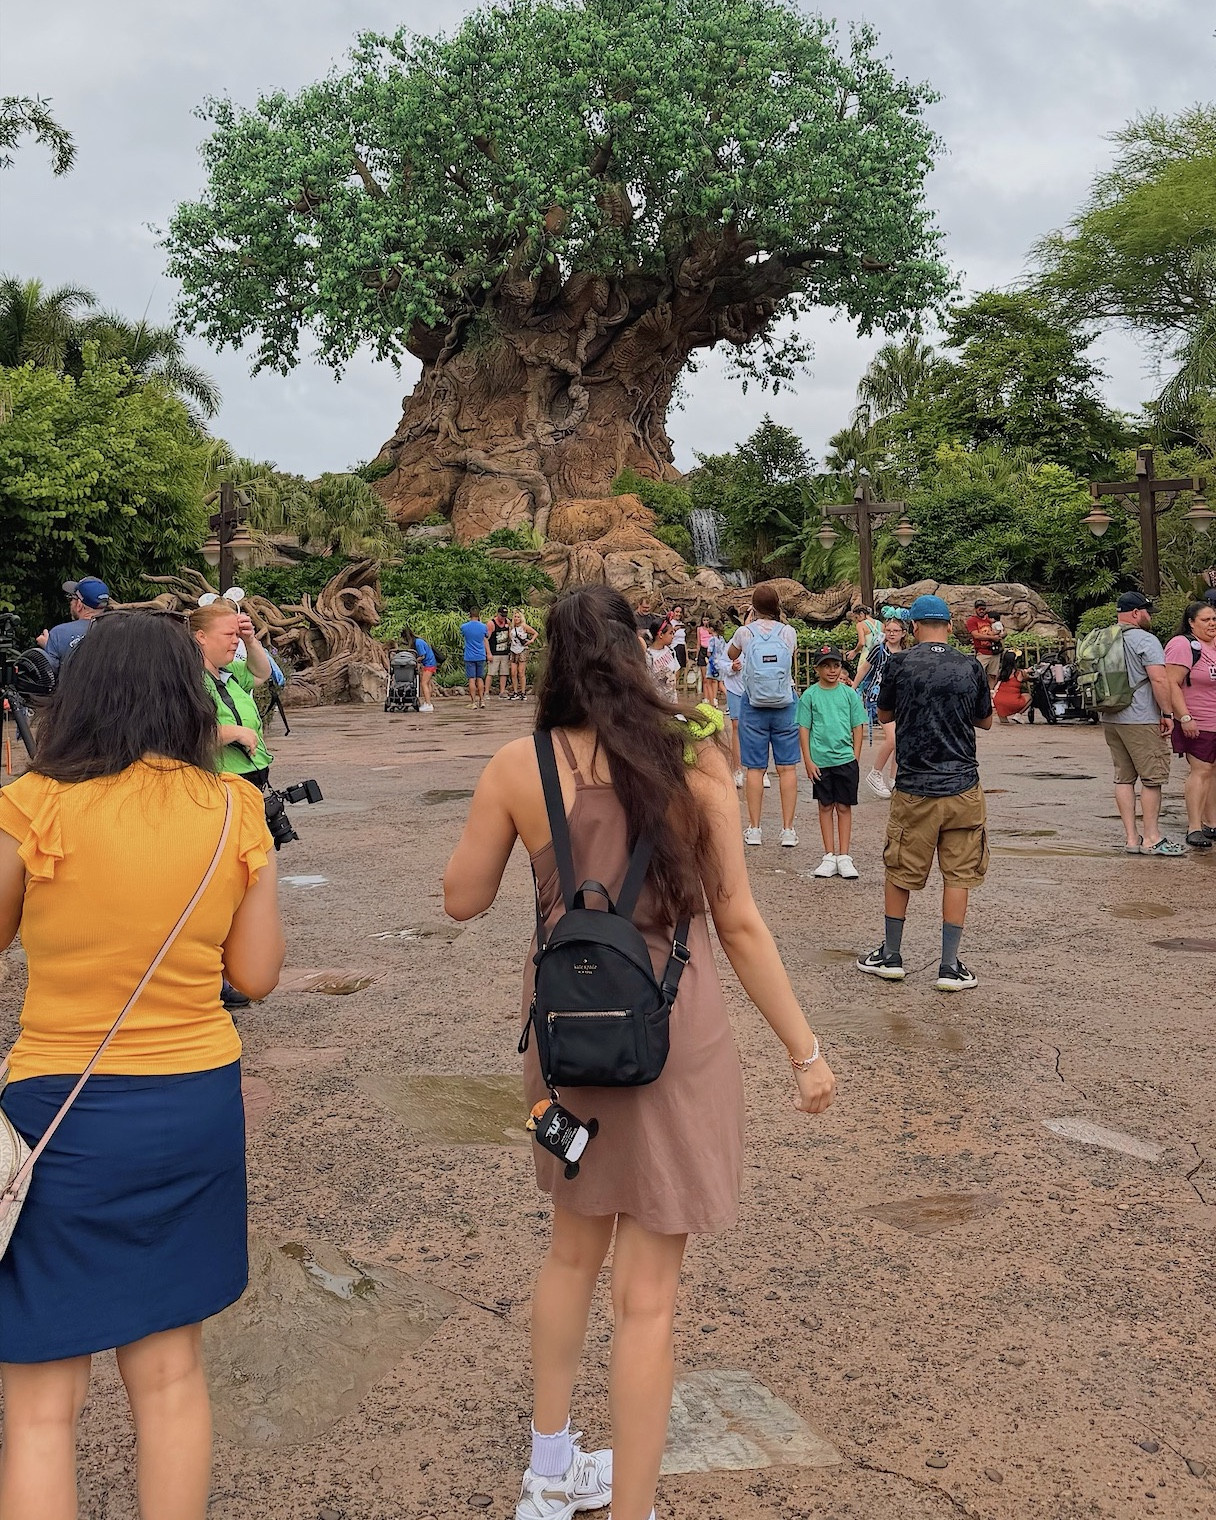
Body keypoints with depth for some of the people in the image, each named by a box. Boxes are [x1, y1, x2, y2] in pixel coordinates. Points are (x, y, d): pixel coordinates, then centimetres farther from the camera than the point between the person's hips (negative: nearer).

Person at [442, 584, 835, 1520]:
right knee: (648, 1292, 7)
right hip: (670, 1034, -3)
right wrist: (804, 1049, 1)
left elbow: (463, 899, 3)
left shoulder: (519, 767, -8)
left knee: (576, 1247, 25)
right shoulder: (694, 760, -11)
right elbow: (738, 924, -8)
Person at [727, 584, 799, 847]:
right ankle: (788, 829, 5)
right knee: (787, 767, 4)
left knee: (755, 768, 5)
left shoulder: (745, 633, -4)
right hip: (785, 704, 0)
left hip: (753, 705, 0)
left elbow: (731, 655, 18)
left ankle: (754, 828, 9)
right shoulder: (788, 632, -2)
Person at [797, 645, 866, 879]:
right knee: (826, 807, 8)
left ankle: (843, 856, 12)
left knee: (844, 807, 5)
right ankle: (829, 856, 15)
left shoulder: (849, 693, 2)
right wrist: (808, 760, -4)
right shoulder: (810, 695, -1)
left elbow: (858, 727, 5)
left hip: (846, 759, 1)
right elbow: (804, 729, 0)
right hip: (820, 761, 0)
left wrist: (855, 757, 0)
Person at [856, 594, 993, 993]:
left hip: (913, 790, -1)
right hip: (962, 788, 1)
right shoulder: (970, 667, 0)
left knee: (900, 873, 13)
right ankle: (950, 967, 8)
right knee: (958, 876, 7)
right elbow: (986, 721, 14)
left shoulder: (900, 664, -4)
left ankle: (890, 956, 24)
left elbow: (883, 715, 11)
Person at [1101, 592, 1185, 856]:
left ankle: (1131, 839, 11)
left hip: (1110, 720, 8)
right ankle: (1151, 839, 2)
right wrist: (1168, 714, -11)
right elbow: (1159, 679, -19)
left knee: (1124, 778, 10)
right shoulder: (1145, 640, -12)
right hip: (1141, 720, -8)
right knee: (1152, 779, 0)